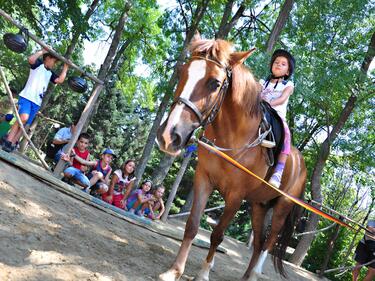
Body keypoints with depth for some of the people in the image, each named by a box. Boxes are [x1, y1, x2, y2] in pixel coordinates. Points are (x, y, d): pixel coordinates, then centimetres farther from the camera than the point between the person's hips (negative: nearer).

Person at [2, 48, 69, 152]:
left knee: (25, 125, 1)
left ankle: (12, 145, 2)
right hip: (26, 97, -7)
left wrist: (65, 67, 10)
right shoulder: (38, 64, 4)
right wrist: (43, 51, -9)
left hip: (37, 102, 7)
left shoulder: (50, 73, 21)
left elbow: (60, 80, 7)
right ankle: (8, 142, -22)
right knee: (23, 118, -26)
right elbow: (31, 59, -17)